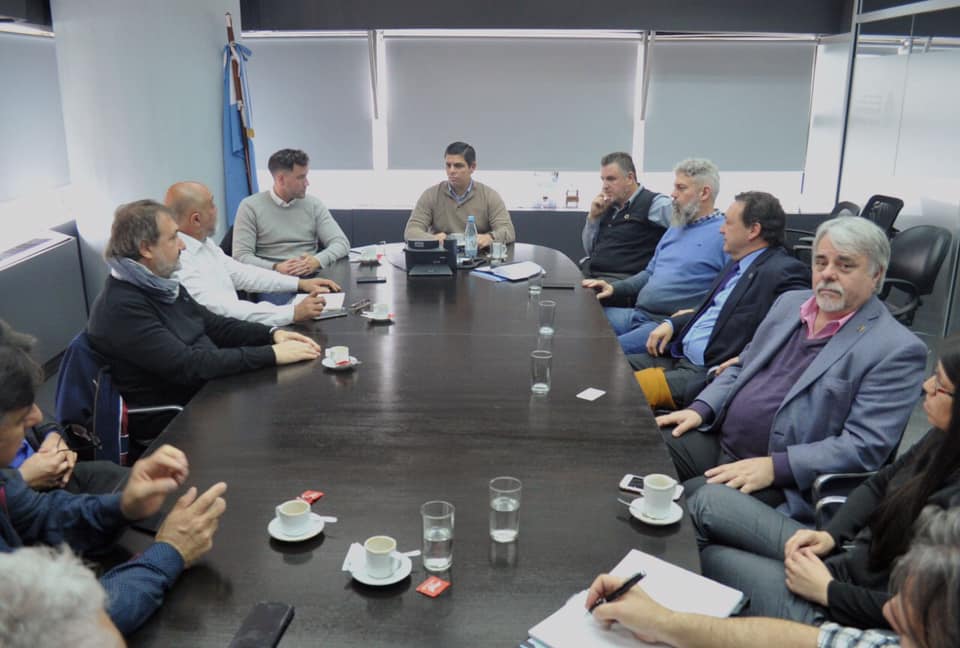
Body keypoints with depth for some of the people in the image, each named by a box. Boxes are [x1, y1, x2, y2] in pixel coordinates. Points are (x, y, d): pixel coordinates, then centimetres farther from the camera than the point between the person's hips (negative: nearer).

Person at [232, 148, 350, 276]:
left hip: (311, 276, 2)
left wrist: (317, 261, -18)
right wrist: (276, 268, -21)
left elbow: (341, 242, 3)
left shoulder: (314, 204, 10)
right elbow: (241, 256, -4)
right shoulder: (250, 206, 2)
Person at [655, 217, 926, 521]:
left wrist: (774, 467, -23)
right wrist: (701, 409, 2)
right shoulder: (790, 302, 12)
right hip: (715, 439, 7)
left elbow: (864, 447, -16)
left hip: (782, 481, -6)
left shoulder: (896, 350, -10)